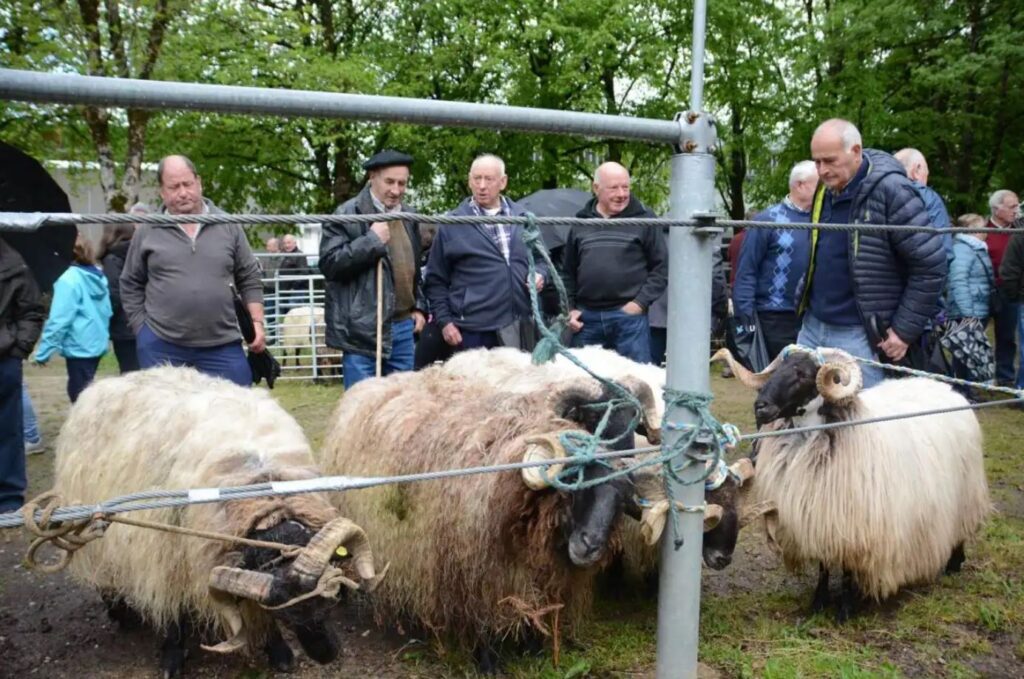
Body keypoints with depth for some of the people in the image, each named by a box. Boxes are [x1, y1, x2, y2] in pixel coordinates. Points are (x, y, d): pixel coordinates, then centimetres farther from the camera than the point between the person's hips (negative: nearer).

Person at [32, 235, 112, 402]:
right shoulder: (99, 276, 7)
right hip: (97, 343, 8)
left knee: (80, 395, -1)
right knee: (84, 392, 20)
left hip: (79, 347, -8)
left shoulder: (68, 280, -17)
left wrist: (43, 351, -14)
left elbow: (59, 320, -19)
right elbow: (107, 311, 15)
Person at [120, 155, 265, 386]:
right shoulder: (148, 231, 3)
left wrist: (257, 322, 1)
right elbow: (131, 285, 10)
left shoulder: (228, 226, 6)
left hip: (222, 346, 1)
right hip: (161, 346, 0)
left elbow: (249, 279, 10)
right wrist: (142, 330, 4)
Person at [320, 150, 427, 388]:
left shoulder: (409, 216, 15)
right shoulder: (348, 214, -7)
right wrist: (371, 240, -18)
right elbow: (329, 263, -14)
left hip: (403, 326, 6)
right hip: (363, 329, -6)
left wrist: (419, 306, 16)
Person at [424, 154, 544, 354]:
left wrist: (539, 274, 0)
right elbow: (436, 280, 3)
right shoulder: (452, 224, 0)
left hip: (521, 328, 4)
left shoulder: (523, 218, 9)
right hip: (474, 330, -3)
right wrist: (444, 320, -4)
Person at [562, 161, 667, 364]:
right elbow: (568, 270, 17)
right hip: (587, 316, 4)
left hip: (629, 315, -3)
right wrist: (570, 308, 8)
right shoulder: (581, 222, 10)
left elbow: (661, 266, 0)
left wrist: (641, 302, -8)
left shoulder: (644, 219, 0)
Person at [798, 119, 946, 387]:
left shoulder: (890, 190, -15)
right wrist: (808, 301, 13)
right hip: (812, 326, 7)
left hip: (859, 335, -7)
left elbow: (931, 266, -15)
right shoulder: (825, 189, 8)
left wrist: (904, 331, -13)